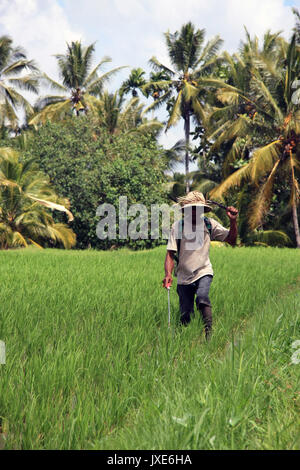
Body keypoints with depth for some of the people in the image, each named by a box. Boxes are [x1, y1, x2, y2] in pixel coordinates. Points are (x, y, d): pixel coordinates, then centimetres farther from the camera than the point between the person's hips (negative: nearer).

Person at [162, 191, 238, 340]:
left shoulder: (210, 224, 0)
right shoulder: (178, 226, -6)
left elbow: (231, 240, 1)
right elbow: (170, 254, -9)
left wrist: (233, 221, -14)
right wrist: (168, 274, -24)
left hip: (203, 272, 0)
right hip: (184, 276, 0)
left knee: (202, 297, -31)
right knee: (185, 316, 3)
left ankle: (209, 332, -23)